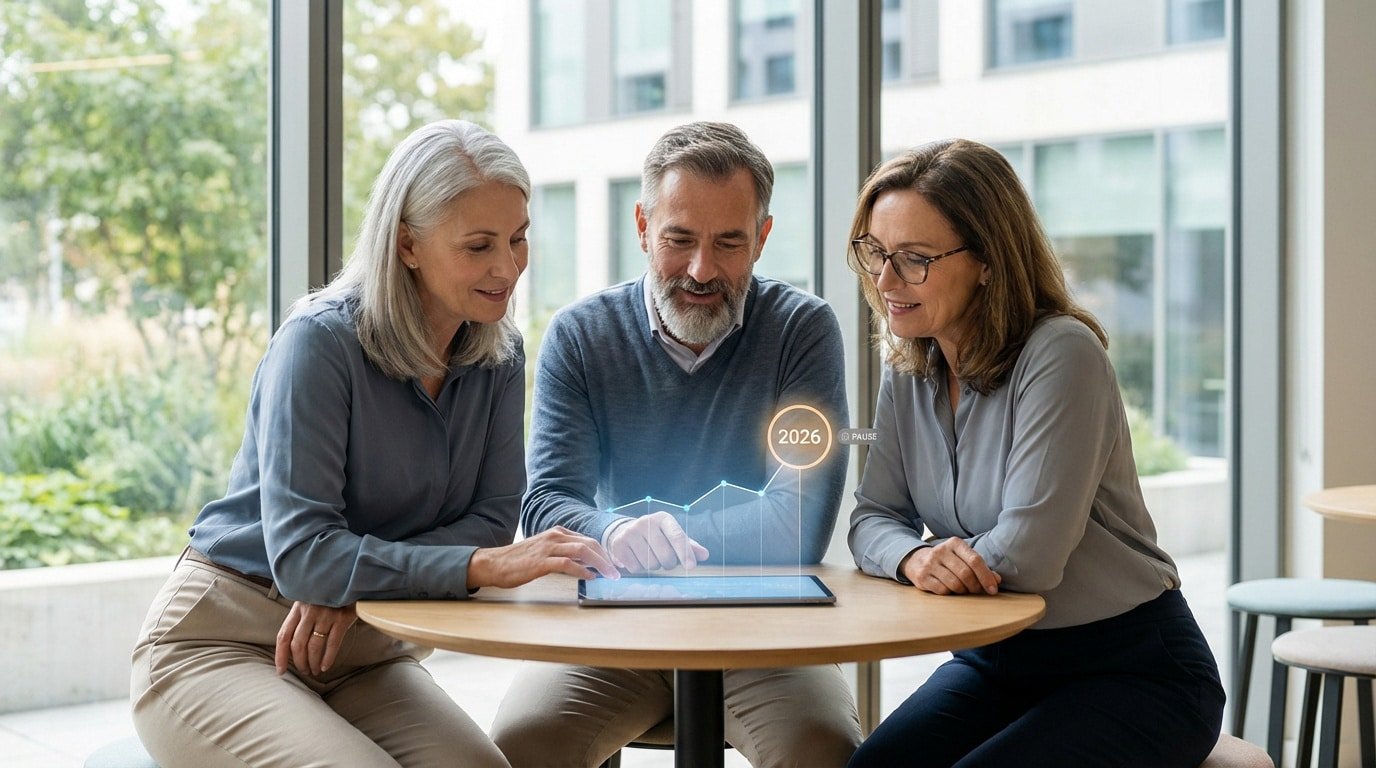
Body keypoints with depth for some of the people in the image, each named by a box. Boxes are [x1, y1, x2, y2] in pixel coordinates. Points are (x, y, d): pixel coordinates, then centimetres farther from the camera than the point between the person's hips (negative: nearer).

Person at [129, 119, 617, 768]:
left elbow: (493, 517, -4)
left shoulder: (499, 356, 0)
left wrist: (353, 585, -20)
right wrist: (485, 566, -35)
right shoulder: (321, 342, -18)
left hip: (364, 652, 4)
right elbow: (299, 550, -26)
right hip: (222, 639, -4)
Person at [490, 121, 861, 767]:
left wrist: (639, 534, -14)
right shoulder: (579, 335, 3)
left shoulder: (803, 328, -2)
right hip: (614, 625, 2)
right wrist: (613, 534, -30)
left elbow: (800, 525, -12)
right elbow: (546, 504, -7)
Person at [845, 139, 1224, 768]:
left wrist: (941, 557, -10)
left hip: (1133, 673, -5)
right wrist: (914, 556, -22)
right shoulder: (909, 373, 2)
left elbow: (1027, 556, -26)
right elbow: (872, 520, 0)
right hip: (994, 662, 6)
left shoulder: (1060, 355, -21)